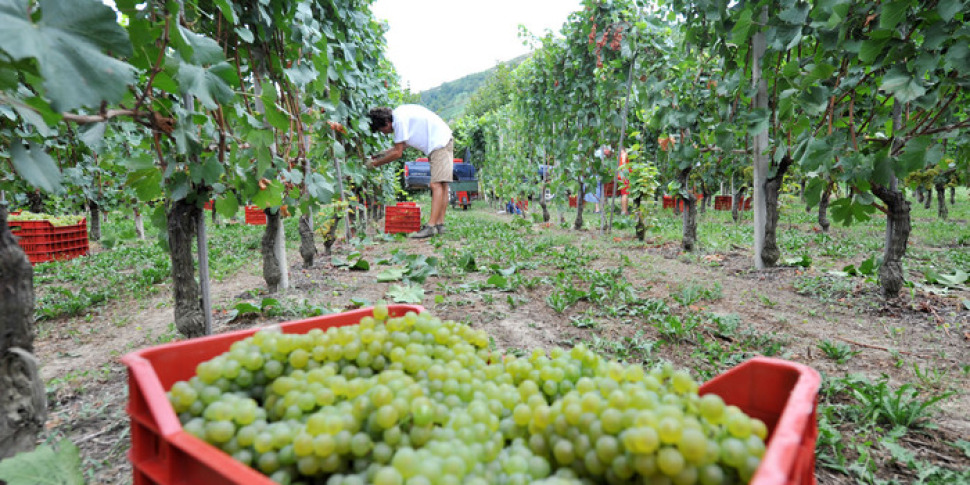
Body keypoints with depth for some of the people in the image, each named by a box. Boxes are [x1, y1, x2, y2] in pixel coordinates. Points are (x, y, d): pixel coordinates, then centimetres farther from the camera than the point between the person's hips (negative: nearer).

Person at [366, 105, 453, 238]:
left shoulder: (400, 119, -17)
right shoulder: (399, 114, 13)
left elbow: (398, 153, -14)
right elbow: (401, 146, 23)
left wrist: (375, 163, -5)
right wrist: (382, 154, 18)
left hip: (440, 143, -11)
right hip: (438, 144, 11)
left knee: (436, 185, -17)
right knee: (441, 186, 6)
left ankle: (431, 226, -22)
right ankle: (440, 224, 7)